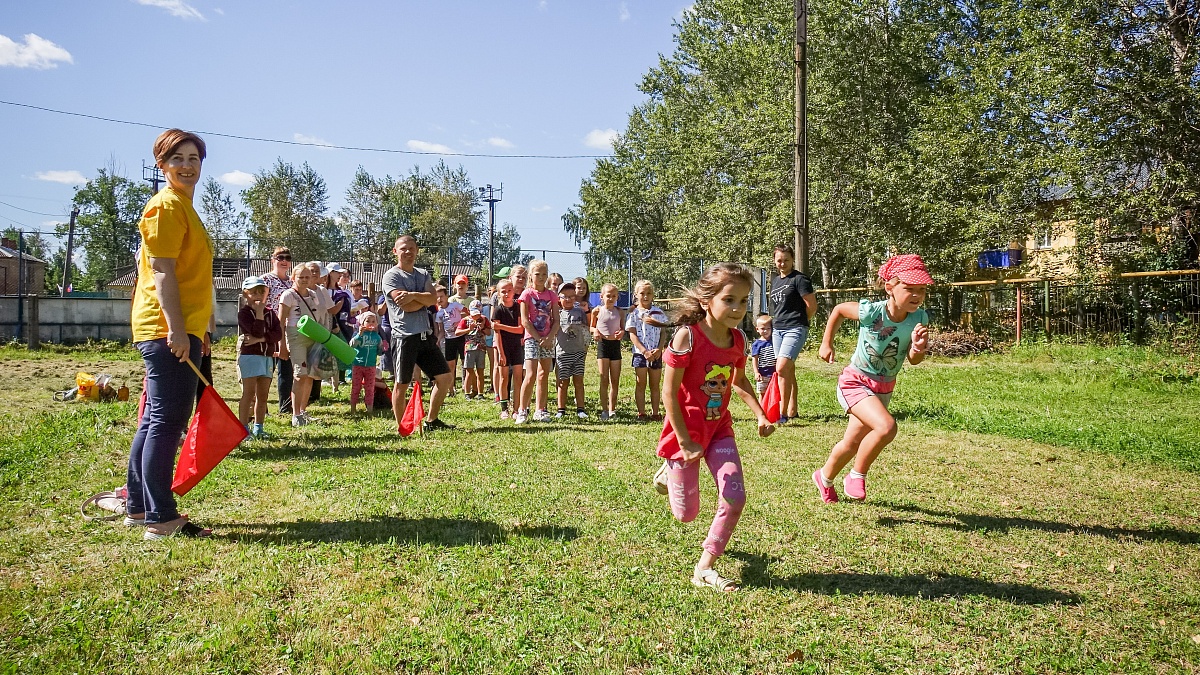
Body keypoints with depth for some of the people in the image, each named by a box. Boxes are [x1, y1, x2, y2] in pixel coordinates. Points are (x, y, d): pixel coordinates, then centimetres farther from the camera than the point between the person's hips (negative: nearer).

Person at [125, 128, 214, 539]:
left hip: (177, 329, 10)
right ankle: (160, 519, -4)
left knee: (155, 420, 14)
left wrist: (200, 327, 26)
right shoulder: (166, 206, -9)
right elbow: (163, 272, -17)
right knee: (168, 421, -9)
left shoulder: (183, 207, 21)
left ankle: (138, 507, 24)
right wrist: (176, 329, -23)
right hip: (168, 330, -10)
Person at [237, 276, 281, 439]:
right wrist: (259, 312, -14)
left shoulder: (270, 313, 12)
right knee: (249, 393, -7)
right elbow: (257, 331, -18)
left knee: (263, 395, 9)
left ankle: (258, 427, 17)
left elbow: (279, 334, -2)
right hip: (249, 356, -5)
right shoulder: (244, 312, -4)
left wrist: (260, 339, -15)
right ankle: (244, 428, -3)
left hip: (267, 356, 5)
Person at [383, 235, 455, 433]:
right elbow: (406, 306, -16)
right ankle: (401, 427, 14)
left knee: (445, 378, 6)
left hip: (426, 335, 6)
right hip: (404, 337, -6)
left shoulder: (424, 275, 15)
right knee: (402, 384, 2)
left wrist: (414, 295, -18)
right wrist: (424, 298, -2)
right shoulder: (391, 276, -4)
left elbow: (433, 299, -3)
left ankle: (432, 421, 19)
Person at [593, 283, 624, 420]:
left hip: (615, 345, 3)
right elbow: (592, 327, 10)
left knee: (615, 381, 5)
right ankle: (604, 409, 4)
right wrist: (595, 331, -12)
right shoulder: (597, 311, 0)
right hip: (603, 344, -3)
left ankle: (612, 409, 13)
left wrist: (622, 332, -8)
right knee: (604, 380, -3)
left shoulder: (619, 312, 6)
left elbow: (622, 327, 14)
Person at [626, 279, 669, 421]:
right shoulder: (634, 313, -1)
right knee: (641, 384, 3)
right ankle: (641, 413, 9)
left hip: (656, 354, 2)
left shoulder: (659, 312, 5)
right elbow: (632, 335, -6)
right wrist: (645, 351, -15)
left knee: (655, 385, 8)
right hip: (640, 353, -2)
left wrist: (659, 349, -9)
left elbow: (663, 332, 5)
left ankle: (656, 413, 14)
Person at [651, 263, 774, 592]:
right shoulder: (687, 336, -23)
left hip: (719, 428, 5)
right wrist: (685, 441, -18)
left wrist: (760, 414, 3)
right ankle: (669, 472, 40)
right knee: (686, 515, 6)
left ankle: (704, 567, 8)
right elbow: (669, 393, -20)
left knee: (735, 498, -9)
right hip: (686, 431, -5)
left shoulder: (738, 339, -4)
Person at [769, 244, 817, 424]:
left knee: (782, 369, -18)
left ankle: (783, 413, -14)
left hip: (795, 329, -8)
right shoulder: (774, 281, 16)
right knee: (788, 371, 12)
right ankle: (792, 410, 20)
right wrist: (777, 323, 13)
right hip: (777, 330, 8)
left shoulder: (800, 279, -6)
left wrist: (799, 321, 4)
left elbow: (812, 306, -6)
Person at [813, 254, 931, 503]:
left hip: (884, 388, 5)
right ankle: (857, 476, -5)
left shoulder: (920, 318, -14)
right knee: (887, 427, -29)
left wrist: (919, 347, -28)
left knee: (852, 442, 18)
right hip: (856, 382, -5)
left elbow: (914, 360, -6)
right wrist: (826, 344, 1)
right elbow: (838, 310, -4)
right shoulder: (871, 311, -24)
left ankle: (825, 478, 45)